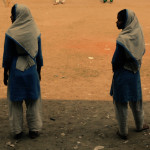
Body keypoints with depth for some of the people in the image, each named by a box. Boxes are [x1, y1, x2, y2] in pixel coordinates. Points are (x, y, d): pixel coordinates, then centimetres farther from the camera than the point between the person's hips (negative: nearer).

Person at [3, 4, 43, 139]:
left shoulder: (10, 33, -15)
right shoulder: (35, 32, -5)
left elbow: (7, 56, -8)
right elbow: (39, 54, 2)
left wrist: (5, 74, 4)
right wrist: (38, 71, 13)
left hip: (15, 71, -2)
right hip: (31, 71, 2)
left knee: (15, 101, 11)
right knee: (33, 100, 13)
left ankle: (17, 131, 18)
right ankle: (34, 130, 20)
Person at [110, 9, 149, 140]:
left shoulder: (123, 40, -27)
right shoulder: (138, 35, -5)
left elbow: (116, 61, -19)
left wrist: (115, 70, 0)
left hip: (122, 75, -7)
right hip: (135, 74, 7)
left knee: (121, 104, 10)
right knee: (136, 101, 24)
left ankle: (123, 132, 22)